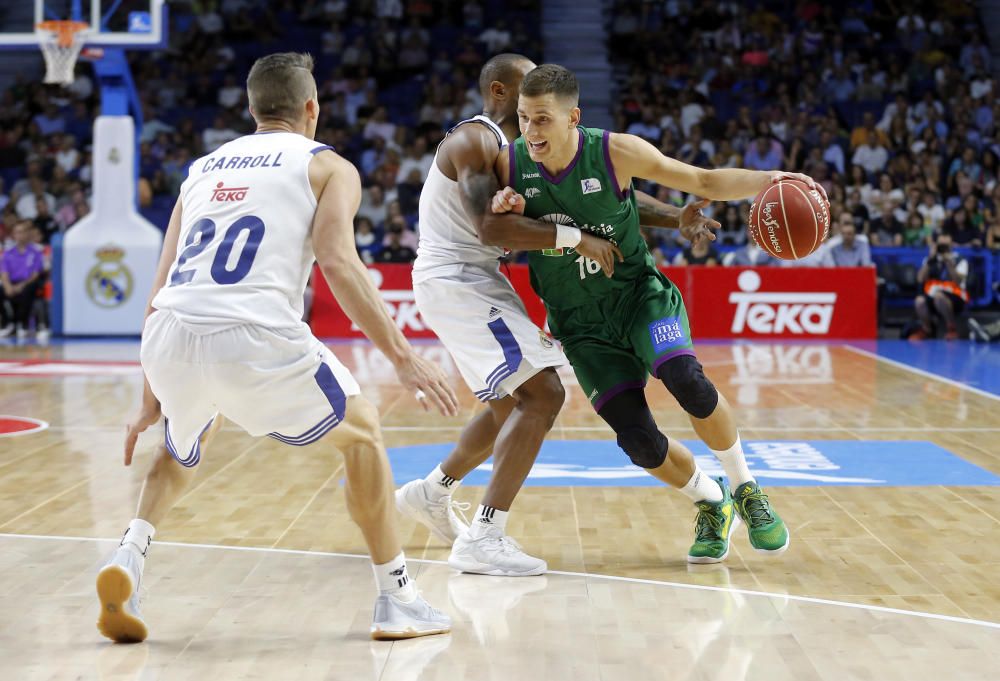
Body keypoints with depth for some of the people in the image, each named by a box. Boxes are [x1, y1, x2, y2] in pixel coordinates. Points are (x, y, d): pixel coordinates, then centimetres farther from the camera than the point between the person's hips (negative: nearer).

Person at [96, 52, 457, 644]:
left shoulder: (204, 168, 29)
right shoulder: (329, 166, 15)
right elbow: (337, 263, -4)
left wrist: (153, 396, 32)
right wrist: (402, 357, -6)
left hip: (170, 333, 5)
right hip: (254, 337, -5)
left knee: (184, 445, 36)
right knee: (362, 429, 20)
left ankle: (129, 556, 13)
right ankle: (398, 601, 18)